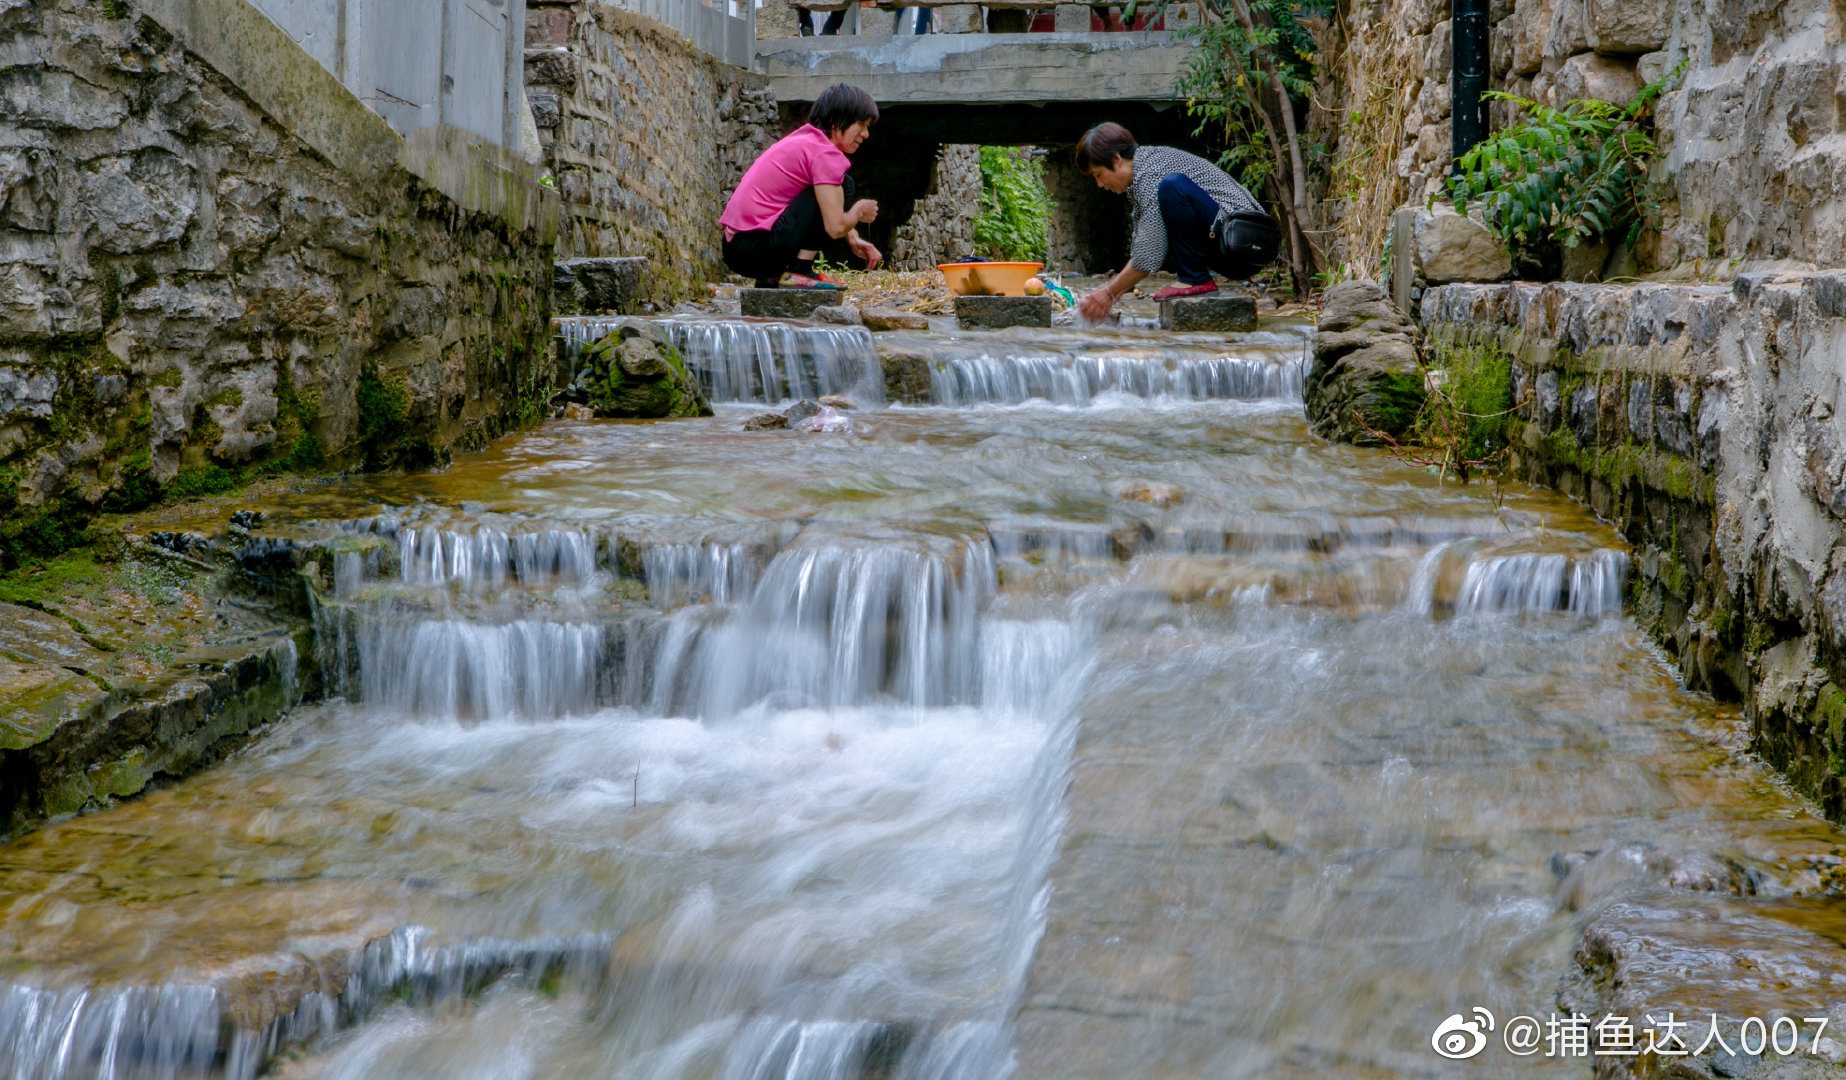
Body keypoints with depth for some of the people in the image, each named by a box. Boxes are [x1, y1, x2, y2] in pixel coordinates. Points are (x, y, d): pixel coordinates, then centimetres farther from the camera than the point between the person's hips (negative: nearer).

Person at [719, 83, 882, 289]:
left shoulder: (805, 138, 20)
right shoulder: (825, 153, -10)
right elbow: (835, 227, -17)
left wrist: (853, 239, 14)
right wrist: (859, 212, 3)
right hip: (758, 247, -10)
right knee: (843, 185, -7)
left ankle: (770, 277, 15)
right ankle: (798, 272, -9)